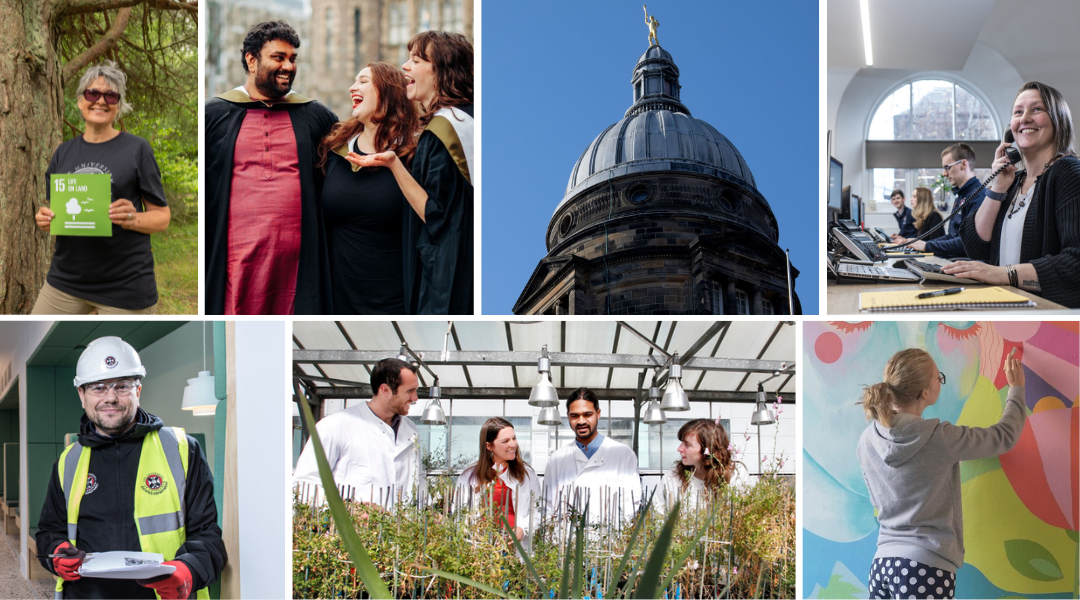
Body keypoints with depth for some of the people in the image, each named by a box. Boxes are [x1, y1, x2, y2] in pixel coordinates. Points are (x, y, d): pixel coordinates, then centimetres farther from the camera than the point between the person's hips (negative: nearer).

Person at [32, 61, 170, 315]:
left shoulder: (137, 149, -2)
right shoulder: (64, 152, 11)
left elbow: (162, 216, -1)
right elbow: (54, 210, 19)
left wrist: (133, 219, -22)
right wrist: (45, 219, -4)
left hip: (125, 283, -4)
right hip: (66, 278, 5)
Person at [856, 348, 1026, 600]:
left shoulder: (867, 442, 3)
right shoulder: (940, 437, -13)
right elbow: (1005, 436, 3)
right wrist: (1016, 389, 20)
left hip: (883, 565, 6)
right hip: (926, 568, -6)